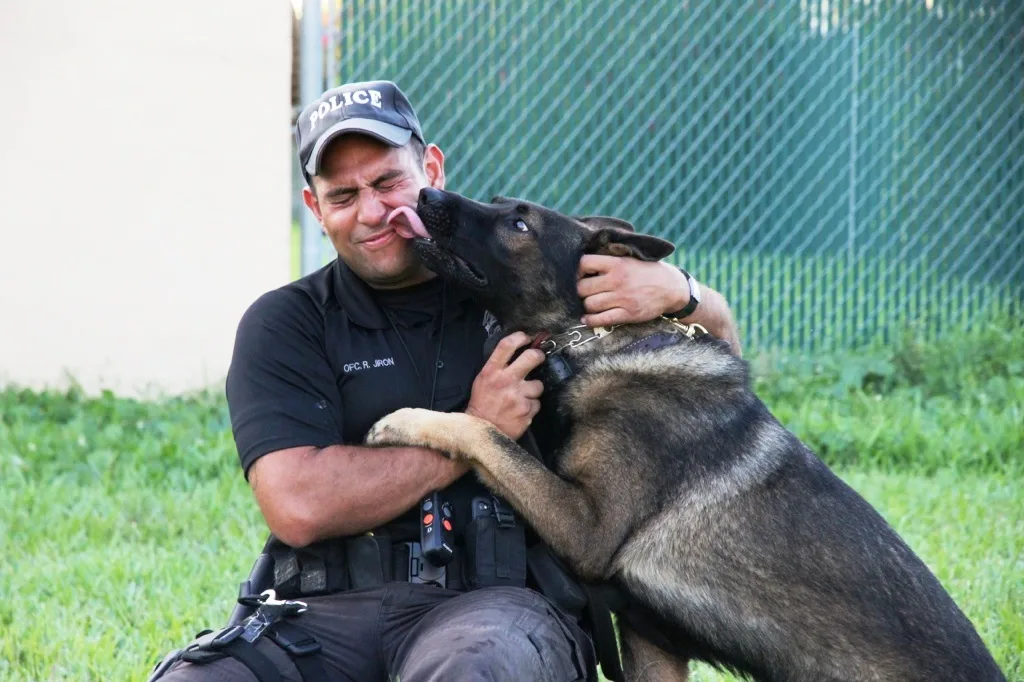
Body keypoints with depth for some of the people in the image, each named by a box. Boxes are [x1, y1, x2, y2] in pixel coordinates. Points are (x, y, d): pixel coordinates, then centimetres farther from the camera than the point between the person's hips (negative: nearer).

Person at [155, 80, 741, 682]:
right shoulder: (286, 323, 9)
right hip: (330, 605, 1)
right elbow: (297, 507, -7)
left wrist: (676, 291, -7)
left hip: (505, 598, -1)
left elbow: (717, 346, 17)